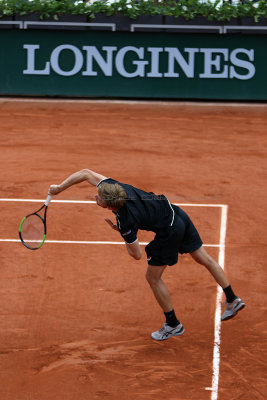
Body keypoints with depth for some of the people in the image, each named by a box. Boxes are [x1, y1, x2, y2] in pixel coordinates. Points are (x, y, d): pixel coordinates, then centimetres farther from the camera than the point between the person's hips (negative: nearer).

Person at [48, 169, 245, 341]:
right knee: (205, 259, 21)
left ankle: (173, 324, 21)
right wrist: (59, 188, 3)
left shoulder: (126, 222, -28)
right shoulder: (112, 186, -15)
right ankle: (233, 300, 33)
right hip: (177, 213, 8)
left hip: (169, 232, -8)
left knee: (153, 277, 9)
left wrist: (120, 231, -4)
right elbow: (86, 173, -2)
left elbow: (136, 254, -14)